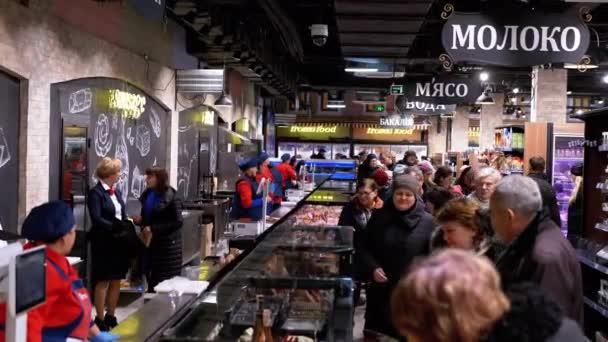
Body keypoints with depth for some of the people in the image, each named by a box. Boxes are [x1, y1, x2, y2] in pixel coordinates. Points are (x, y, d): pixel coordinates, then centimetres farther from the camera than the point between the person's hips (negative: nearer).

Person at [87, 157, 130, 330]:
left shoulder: (117, 192, 13)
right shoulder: (96, 192, -10)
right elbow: (97, 220, -19)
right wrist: (117, 228, -22)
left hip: (119, 242, 7)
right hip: (104, 243, -7)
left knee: (116, 281, 11)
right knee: (103, 282, 2)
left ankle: (111, 316, 22)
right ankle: (100, 319, 12)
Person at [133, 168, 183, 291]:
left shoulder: (171, 197, -12)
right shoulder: (147, 194, 8)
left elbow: (177, 222, -16)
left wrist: (153, 229, -19)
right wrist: (140, 220, -3)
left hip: (167, 245, -6)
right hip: (150, 243, 6)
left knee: (166, 281, -1)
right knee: (152, 278, 10)